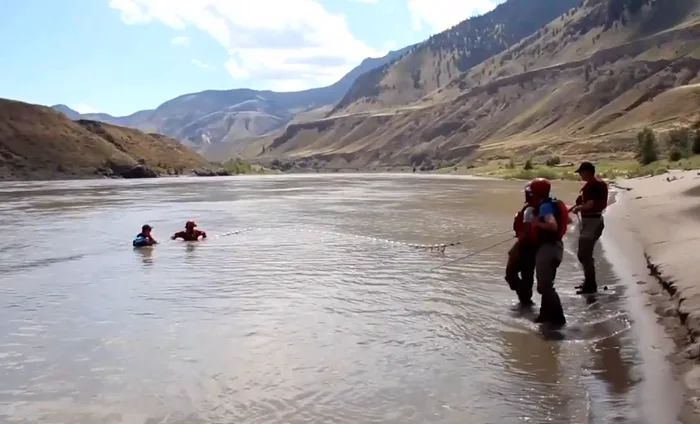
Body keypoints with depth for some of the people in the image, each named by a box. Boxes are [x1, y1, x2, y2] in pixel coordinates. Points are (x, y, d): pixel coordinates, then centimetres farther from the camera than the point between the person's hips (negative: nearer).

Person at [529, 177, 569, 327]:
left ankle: (558, 317, -2)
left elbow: (553, 225, -32)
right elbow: (567, 219, 24)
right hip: (556, 245, 10)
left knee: (544, 285, -5)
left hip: (547, 247, -10)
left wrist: (538, 223, -20)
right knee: (546, 282, 18)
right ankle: (546, 313, 27)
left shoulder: (545, 206, -19)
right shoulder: (555, 203, 10)